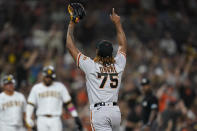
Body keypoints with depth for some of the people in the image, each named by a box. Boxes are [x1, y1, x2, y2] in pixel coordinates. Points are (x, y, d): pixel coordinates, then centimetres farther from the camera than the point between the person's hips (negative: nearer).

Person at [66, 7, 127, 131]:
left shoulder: (90, 66, -2)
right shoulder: (118, 65, 7)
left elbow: (70, 46, 5)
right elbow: (123, 45, 26)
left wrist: (71, 26, 16)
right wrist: (118, 23, 33)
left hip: (99, 111, -4)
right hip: (115, 110, 4)